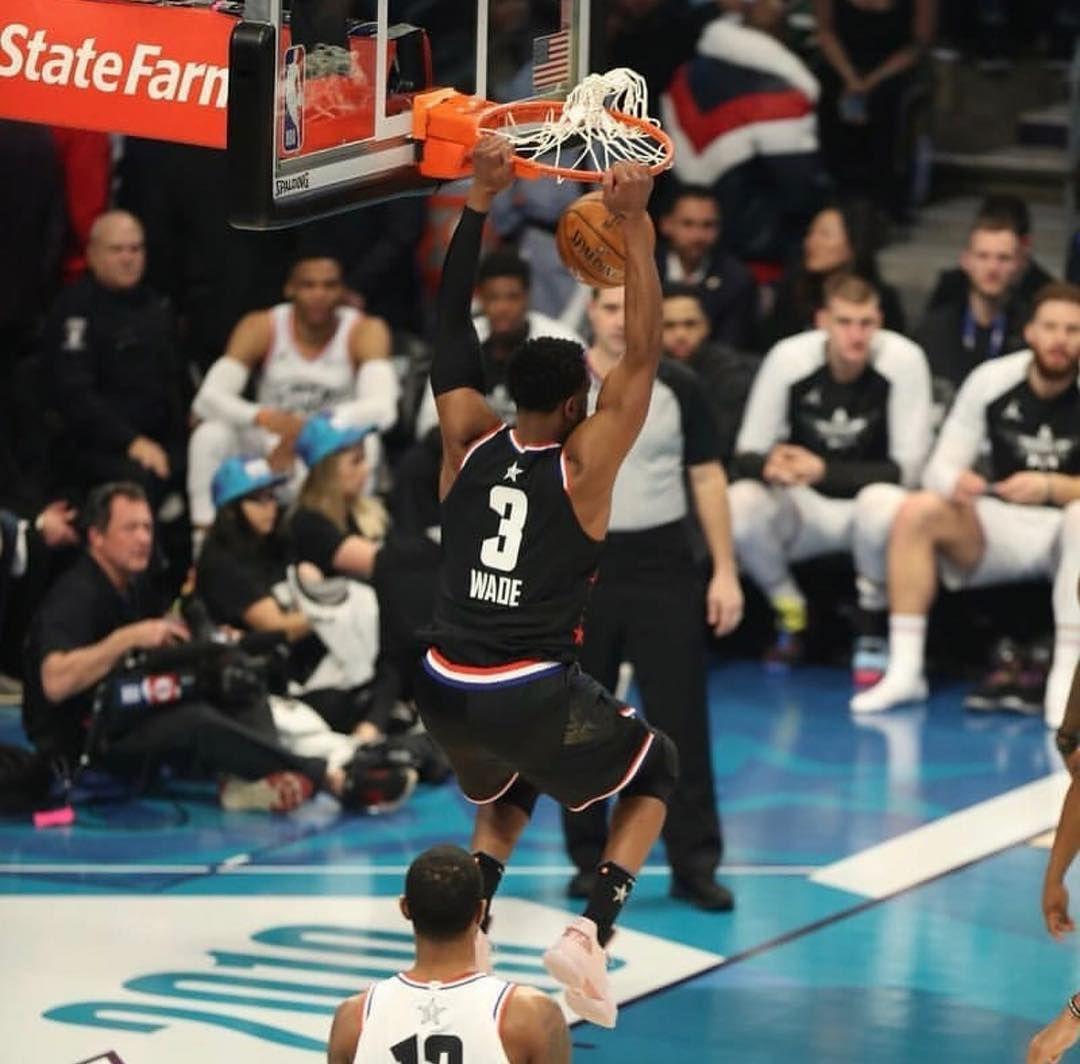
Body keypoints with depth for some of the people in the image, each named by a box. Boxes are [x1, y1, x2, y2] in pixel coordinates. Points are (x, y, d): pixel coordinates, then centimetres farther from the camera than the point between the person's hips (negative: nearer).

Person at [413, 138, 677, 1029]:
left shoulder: (470, 443, 4)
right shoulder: (582, 462, -7)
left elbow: (452, 326, 10)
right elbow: (644, 357, -9)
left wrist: (481, 201, 9)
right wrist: (635, 226, -11)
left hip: (447, 693, 5)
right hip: (535, 697, -5)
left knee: (508, 786, 38)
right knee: (657, 768, 22)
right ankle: (592, 933, 1)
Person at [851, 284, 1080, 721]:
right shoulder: (992, 380, -5)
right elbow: (940, 467, -5)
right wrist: (955, 482, -29)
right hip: (1002, 525, 3)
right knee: (918, 511, -23)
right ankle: (905, 670, -23)